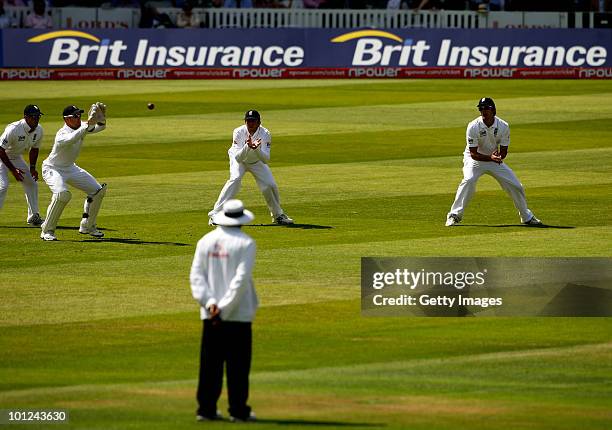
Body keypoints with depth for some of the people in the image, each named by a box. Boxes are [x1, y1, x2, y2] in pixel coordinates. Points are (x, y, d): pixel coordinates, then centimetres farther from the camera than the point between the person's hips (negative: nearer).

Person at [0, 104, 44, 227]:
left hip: (16, 158, 7)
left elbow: (34, 148, 6)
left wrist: (32, 168, -3)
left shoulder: (38, 130, -11)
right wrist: (13, 170, -29)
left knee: (32, 183, 5)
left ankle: (33, 216, 15)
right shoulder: (13, 129, -34)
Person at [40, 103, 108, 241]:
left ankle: (87, 226, 21)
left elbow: (100, 127, -4)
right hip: (52, 170, -9)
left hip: (70, 168, 9)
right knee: (62, 194, -35)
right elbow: (72, 139, -54)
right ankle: (47, 231, -23)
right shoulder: (62, 134, -32)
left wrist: (101, 115, -26)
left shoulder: (81, 127, -8)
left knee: (98, 190, 5)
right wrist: (88, 124, -56)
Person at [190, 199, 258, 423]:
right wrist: (224, 309, -13)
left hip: (210, 314, 4)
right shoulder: (245, 243, -7)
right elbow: (241, 279, -14)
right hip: (238, 315, -4)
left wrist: (209, 302, -8)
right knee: (237, 364, 1)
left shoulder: (205, 241, 7)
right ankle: (238, 410, 2)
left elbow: (196, 275, 0)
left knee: (210, 363, 7)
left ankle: (206, 409, 7)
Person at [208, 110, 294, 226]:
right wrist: (247, 146, -54)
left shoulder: (265, 134, -28)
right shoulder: (239, 132, -30)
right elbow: (238, 158, -37)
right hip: (239, 160, -2)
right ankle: (216, 214, -28)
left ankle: (278, 215, 20)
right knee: (235, 178, -28)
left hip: (257, 161, 2)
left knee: (270, 185, -7)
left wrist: (257, 149, -52)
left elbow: (266, 160, -34)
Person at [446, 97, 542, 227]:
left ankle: (527, 217, 21)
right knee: (469, 180, -32)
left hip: (495, 159, 3)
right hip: (475, 159, -3)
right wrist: (490, 158, -37)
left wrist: (499, 157, -30)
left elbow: (504, 150, -7)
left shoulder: (503, 126, -14)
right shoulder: (473, 127, -23)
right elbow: (473, 154, -22)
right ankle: (454, 215, -25)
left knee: (515, 185, 0)